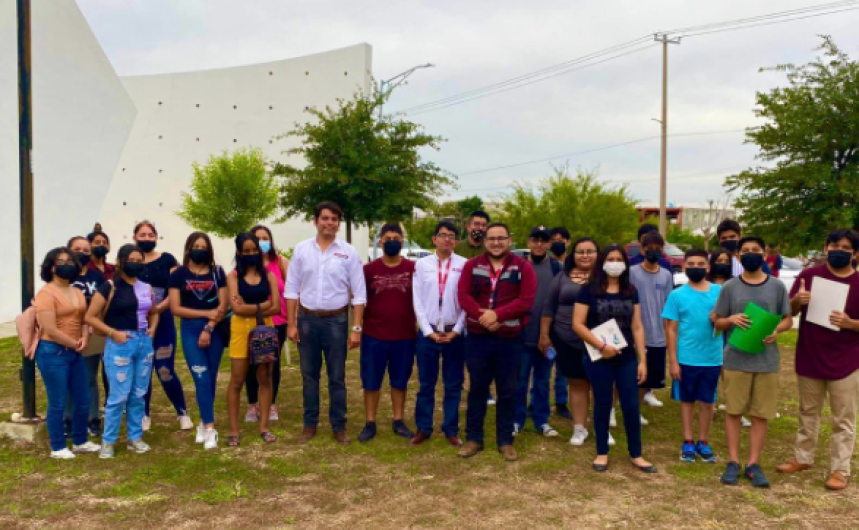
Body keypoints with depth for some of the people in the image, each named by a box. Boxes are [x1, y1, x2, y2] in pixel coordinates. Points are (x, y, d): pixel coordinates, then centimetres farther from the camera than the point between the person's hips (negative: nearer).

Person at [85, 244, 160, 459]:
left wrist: (152, 328, 6)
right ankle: (108, 441, 11)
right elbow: (90, 317, -8)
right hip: (120, 344, -5)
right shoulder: (110, 287, -7)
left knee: (139, 395, 11)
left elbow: (154, 313, 26)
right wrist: (113, 332, -15)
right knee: (119, 395, -4)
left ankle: (135, 437, 23)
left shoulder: (146, 287, 9)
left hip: (144, 343, 5)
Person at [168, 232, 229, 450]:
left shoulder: (217, 272, 5)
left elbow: (223, 305, 0)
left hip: (215, 330, 2)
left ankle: (204, 423, 22)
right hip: (191, 331, -2)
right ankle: (210, 429, -8)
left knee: (211, 379, 7)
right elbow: (175, 308, -5)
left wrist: (208, 328, -10)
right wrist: (207, 313, -10)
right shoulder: (179, 275, 1)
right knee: (202, 379, -9)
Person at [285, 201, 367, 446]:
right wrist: (291, 324, 0)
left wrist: (357, 328, -7)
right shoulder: (302, 249, 1)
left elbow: (359, 293, -3)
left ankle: (339, 427, 19)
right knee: (309, 375, 12)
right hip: (307, 319, 2)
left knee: (337, 377, 7)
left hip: (336, 320, -2)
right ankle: (310, 424, 24)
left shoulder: (349, 252, -4)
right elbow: (292, 289, 4)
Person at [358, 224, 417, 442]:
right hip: (373, 336, 0)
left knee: (400, 381, 12)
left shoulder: (413, 268, -2)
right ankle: (370, 424, 19)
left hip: (405, 336, 0)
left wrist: (420, 327, 1)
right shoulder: (369, 269, -1)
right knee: (371, 381, 7)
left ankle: (398, 421, 26)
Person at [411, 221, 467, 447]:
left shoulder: (465, 265, -1)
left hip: (454, 333, 0)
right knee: (426, 384, 9)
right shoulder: (421, 264, 2)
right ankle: (423, 428, 21)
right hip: (427, 332, 0)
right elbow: (417, 301, 0)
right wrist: (429, 331, -6)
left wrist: (456, 330, -7)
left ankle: (451, 430, 21)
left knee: (453, 385, 8)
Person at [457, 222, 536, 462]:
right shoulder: (472, 265, 5)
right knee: (477, 389, 10)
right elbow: (464, 296, -6)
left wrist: (497, 314, -21)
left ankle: (506, 441, 20)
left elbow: (527, 300, -10)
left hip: (510, 339, -1)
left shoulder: (523, 267, 0)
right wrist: (483, 316, -21)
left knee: (507, 392, 8)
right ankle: (473, 438, 21)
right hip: (477, 337, 1)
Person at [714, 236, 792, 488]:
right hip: (735, 359, 0)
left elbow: (788, 319, 8)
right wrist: (731, 319, -16)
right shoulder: (730, 287, 2)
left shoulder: (777, 286, 3)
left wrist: (776, 330, -14)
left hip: (766, 360, 1)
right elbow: (718, 322, 7)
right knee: (733, 411, 5)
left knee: (761, 414, 5)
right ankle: (733, 462, 15)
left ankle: (753, 464, 15)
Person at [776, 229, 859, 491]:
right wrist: (797, 300, -16)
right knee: (808, 413, 17)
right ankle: (802, 458, 31)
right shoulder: (809, 275, 0)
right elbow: (790, 312, 5)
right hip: (809, 358, 2)